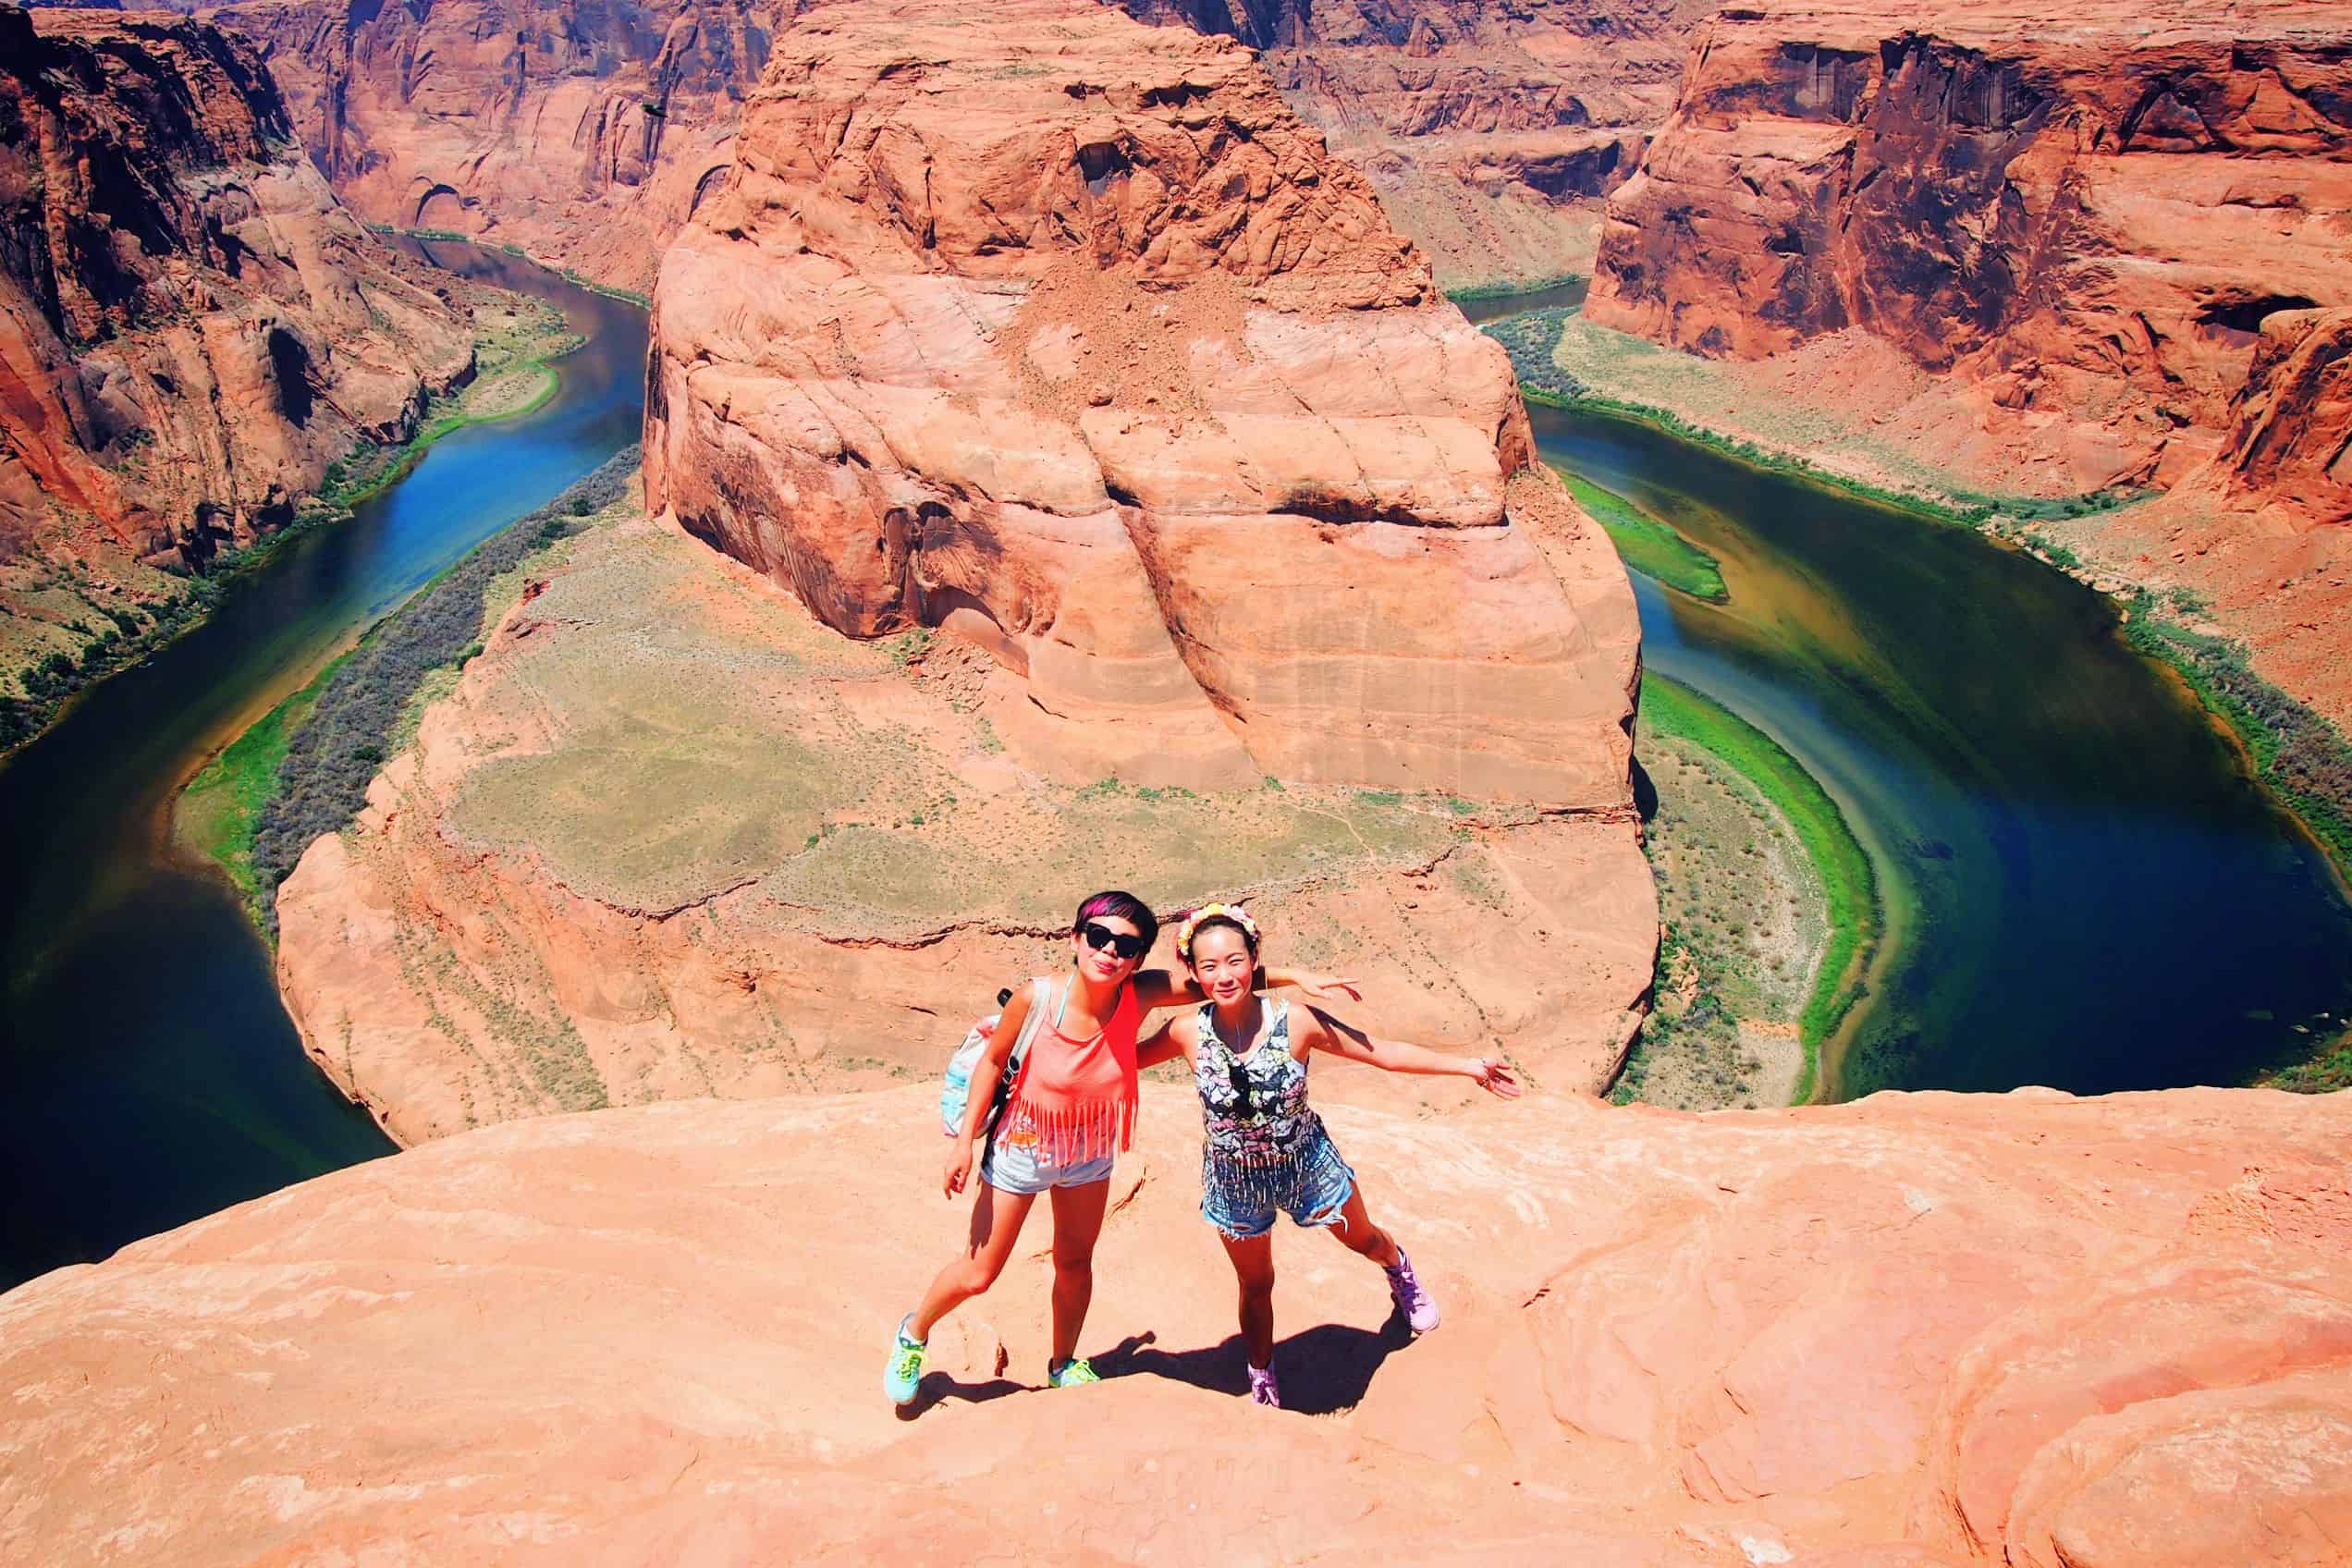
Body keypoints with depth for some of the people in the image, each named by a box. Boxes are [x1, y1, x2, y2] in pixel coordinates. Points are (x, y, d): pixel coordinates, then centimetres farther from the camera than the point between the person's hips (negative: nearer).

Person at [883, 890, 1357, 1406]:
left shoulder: (1140, 995, -25)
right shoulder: (1038, 996, -31)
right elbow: (993, 1061, -14)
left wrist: (1295, 977, -25)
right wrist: (965, 1140, -11)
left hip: (1090, 1151, 3)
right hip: (1022, 1145, -3)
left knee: (1075, 1263, 21)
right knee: (977, 1273, 8)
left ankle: (1063, 1365, 47)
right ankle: (913, 1334, 39)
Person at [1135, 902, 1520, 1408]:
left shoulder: (1295, 1021, -25)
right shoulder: (1189, 1033, -22)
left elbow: (1382, 1051, -16)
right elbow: (1130, 1055, -2)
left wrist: (1469, 1065, -14)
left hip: (1306, 1162, 0)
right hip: (1235, 1180, 0)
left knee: (1362, 1238, 25)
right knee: (1255, 1285, 19)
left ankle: (1401, 1272, 63)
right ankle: (1262, 1376, 49)